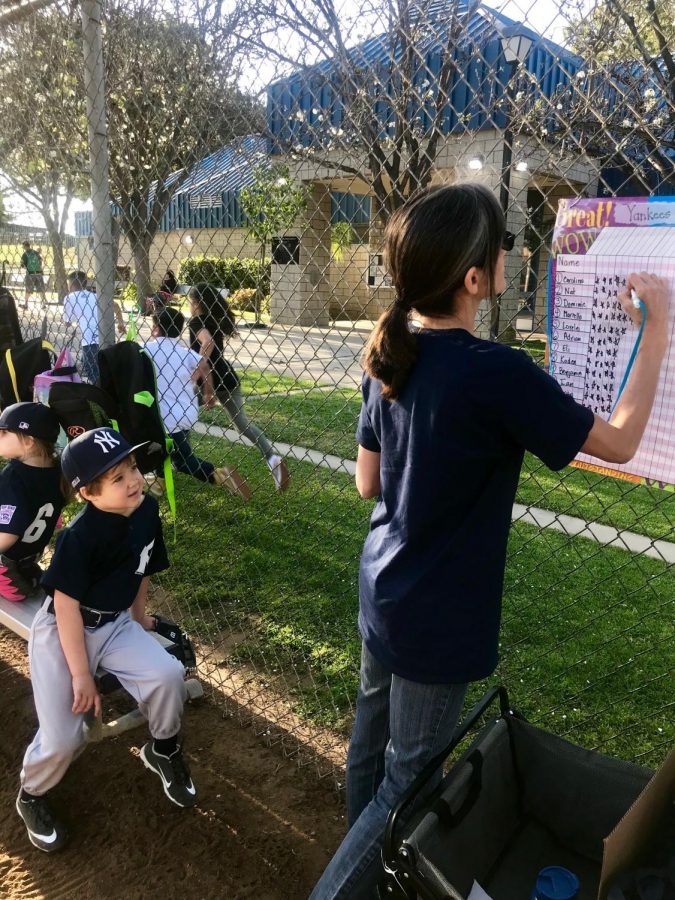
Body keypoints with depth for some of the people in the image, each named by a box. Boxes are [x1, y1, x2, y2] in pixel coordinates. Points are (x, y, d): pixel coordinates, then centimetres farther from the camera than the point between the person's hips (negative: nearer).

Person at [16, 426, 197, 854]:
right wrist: (82, 675, -18)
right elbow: (67, 606, -22)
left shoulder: (146, 509, -9)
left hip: (115, 625, 5)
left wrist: (139, 615, 21)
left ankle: (164, 752, 13)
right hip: (61, 631, -5)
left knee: (168, 674, -18)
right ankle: (31, 796, 24)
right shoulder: (79, 537, -27)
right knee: (63, 739, -12)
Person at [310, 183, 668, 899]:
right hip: (438, 624, -8)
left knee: (371, 739, 27)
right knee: (407, 785, 13)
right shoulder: (499, 376, -26)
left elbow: (367, 482, 4)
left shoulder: (389, 356, -4)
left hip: (380, 595, 8)